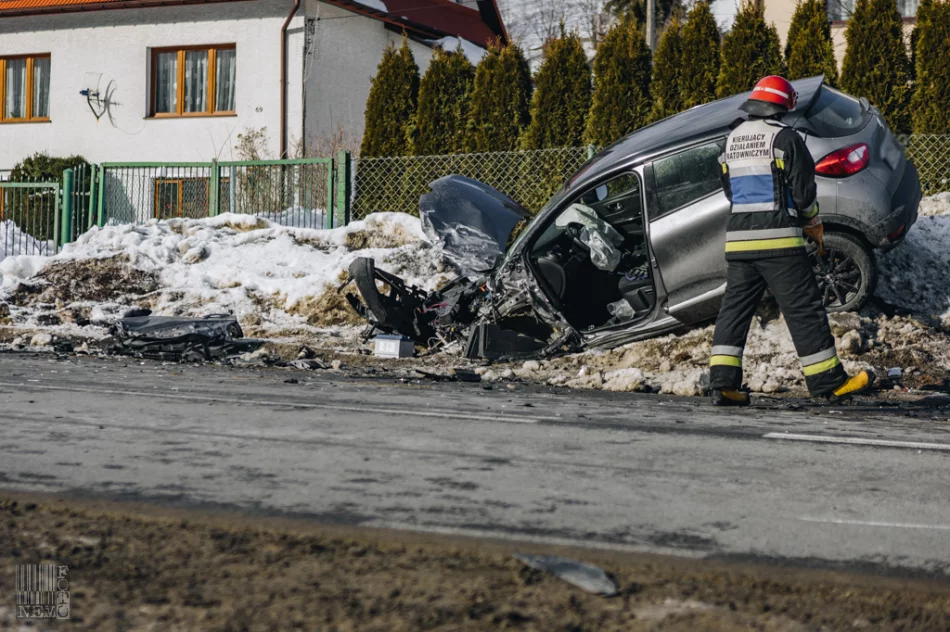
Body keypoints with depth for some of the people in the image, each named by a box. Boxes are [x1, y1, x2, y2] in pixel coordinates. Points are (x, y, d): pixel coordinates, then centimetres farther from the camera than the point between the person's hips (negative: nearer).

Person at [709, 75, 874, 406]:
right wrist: (814, 224, 11)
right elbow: (803, 189, -6)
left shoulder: (732, 139, 14)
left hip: (738, 237, 6)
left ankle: (723, 382, 0)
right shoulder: (785, 137, -6)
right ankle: (830, 381, 3)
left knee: (735, 307, 8)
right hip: (778, 236, -6)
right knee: (803, 308, -1)